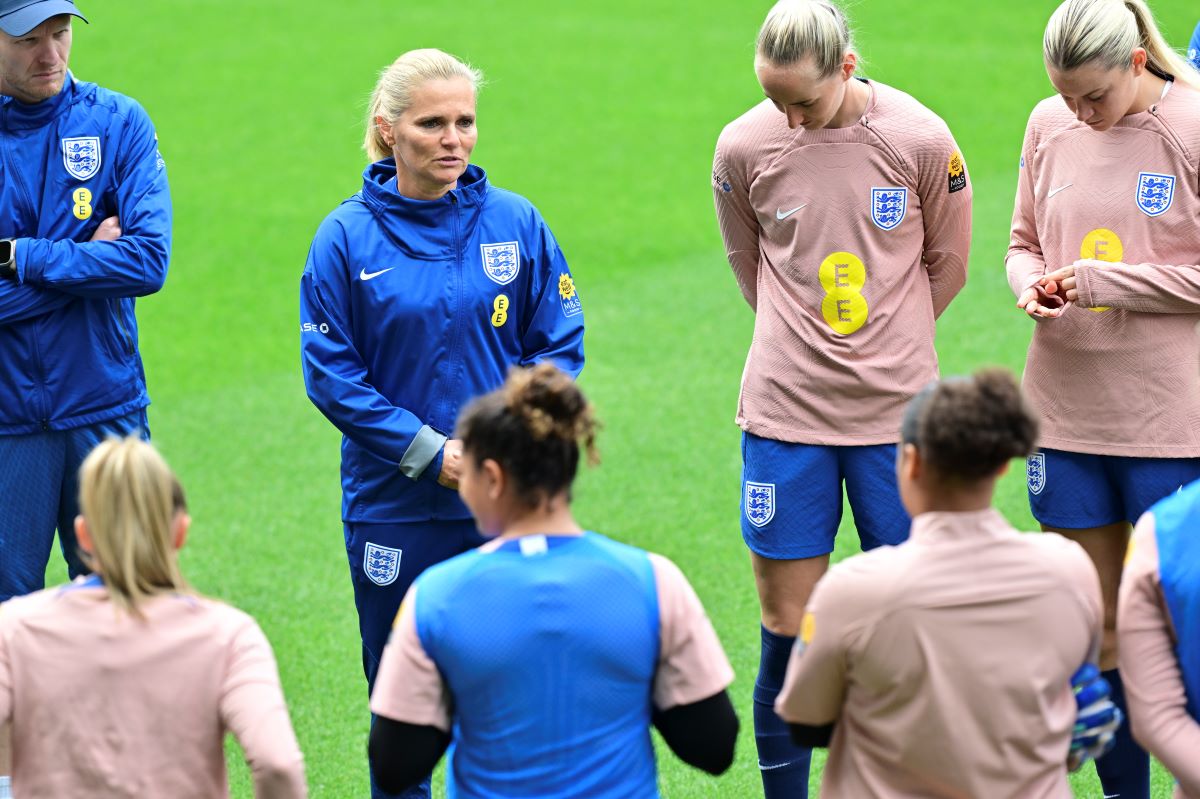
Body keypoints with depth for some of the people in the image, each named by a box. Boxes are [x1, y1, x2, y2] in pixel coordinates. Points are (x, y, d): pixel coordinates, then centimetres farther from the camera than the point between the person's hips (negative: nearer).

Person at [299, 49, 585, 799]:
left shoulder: (516, 223, 1)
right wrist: (430, 451, -12)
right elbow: (330, 373, -4)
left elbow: (560, 347, 4)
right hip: (392, 506, -1)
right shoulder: (347, 237, -4)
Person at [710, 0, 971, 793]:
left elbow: (946, 266, 8)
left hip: (897, 410, 0)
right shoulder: (744, 147, -4)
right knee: (787, 630, 2)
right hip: (785, 411, 0)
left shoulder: (921, 140, -7)